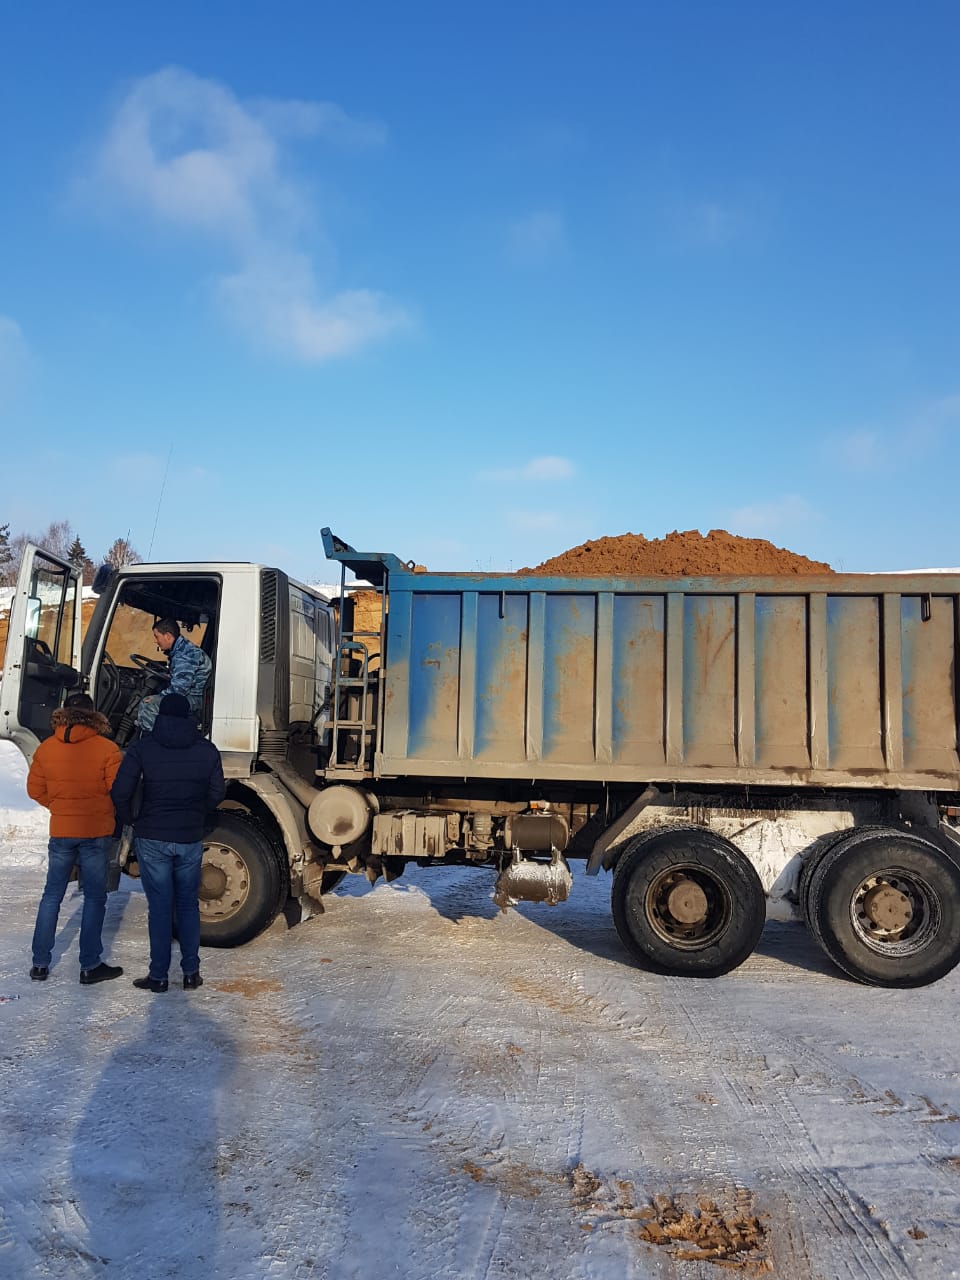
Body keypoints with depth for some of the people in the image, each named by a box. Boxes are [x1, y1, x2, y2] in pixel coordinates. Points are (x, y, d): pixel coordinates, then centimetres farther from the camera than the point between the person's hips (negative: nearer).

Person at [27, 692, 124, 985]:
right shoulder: (107, 749, -11)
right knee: (94, 898, 6)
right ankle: (90, 966, 10)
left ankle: (40, 964, 20)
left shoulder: (45, 748, -1)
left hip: (60, 831, 3)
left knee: (52, 896, 15)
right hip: (97, 832, -3)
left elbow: (35, 790, 5)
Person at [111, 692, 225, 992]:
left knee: (159, 907, 5)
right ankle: (191, 973, 15)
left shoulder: (142, 748, -6)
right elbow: (217, 792, 3)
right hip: (190, 840, 2)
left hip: (152, 839, -2)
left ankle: (158, 976, 11)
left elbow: (120, 792, -11)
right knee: (188, 905, 13)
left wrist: (129, 820, 7)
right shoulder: (206, 749, 1)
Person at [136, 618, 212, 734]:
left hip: (195, 700, -11)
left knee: (148, 707, -21)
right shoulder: (178, 651, 14)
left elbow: (179, 688, -24)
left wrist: (158, 697, -14)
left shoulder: (185, 655, -19)